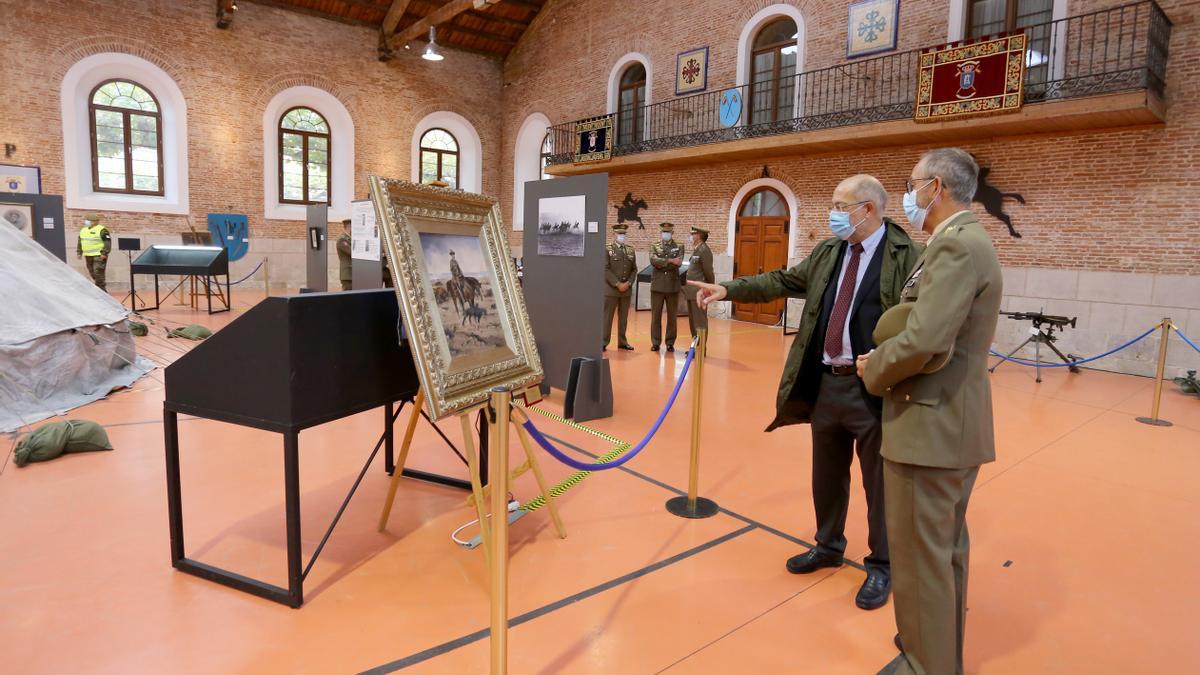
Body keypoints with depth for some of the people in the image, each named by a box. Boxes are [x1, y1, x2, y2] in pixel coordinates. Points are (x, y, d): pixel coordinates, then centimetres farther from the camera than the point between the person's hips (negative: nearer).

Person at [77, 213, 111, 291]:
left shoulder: (102, 230, -9)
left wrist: (104, 253, -19)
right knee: (92, 273, 11)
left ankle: (101, 289, -10)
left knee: (98, 272, -14)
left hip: (99, 255, -8)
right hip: (88, 255, 8)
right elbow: (80, 242, 26)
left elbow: (108, 242, -14)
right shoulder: (83, 230, 17)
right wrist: (79, 252, 20)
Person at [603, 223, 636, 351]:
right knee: (607, 316, -1)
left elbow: (634, 269, 11)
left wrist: (628, 283, -5)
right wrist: (617, 284, -15)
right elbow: (605, 269, -9)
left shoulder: (630, 250, 13)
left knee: (623, 317, 9)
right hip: (611, 288, -4)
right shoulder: (607, 249, -2)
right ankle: (604, 342, 4)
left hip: (627, 289, 4)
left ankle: (622, 342, 17)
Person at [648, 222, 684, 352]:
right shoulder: (654, 246, 8)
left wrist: (662, 264, -11)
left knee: (672, 316, 4)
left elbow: (678, 263, -9)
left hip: (673, 285, 0)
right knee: (655, 315, 2)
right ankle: (655, 342, 11)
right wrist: (670, 260, -17)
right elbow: (653, 260, -11)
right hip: (657, 284, 0)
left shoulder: (679, 246, 7)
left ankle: (670, 343, 13)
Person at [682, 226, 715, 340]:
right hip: (693, 292, 10)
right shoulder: (696, 250, 16)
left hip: (699, 292, -10)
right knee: (692, 321, 14)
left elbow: (708, 271, -14)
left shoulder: (704, 250, -13)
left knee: (700, 322, -4)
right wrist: (687, 287, 12)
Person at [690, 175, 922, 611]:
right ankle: (828, 546, 40)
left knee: (879, 481, 8)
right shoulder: (828, 251, 10)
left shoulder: (906, 255, -10)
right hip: (825, 383, 6)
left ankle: (881, 567, 27)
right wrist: (729, 289, 8)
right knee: (826, 474, 19)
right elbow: (783, 281, 14)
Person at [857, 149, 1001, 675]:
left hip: (932, 422, -11)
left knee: (920, 552, 2)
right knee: (946, 545, 21)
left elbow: (924, 341, -29)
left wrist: (873, 370, -11)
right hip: (954, 419, 11)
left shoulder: (956, 245, -19)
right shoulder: (966, 242, 14)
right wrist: (886, 361, 6)